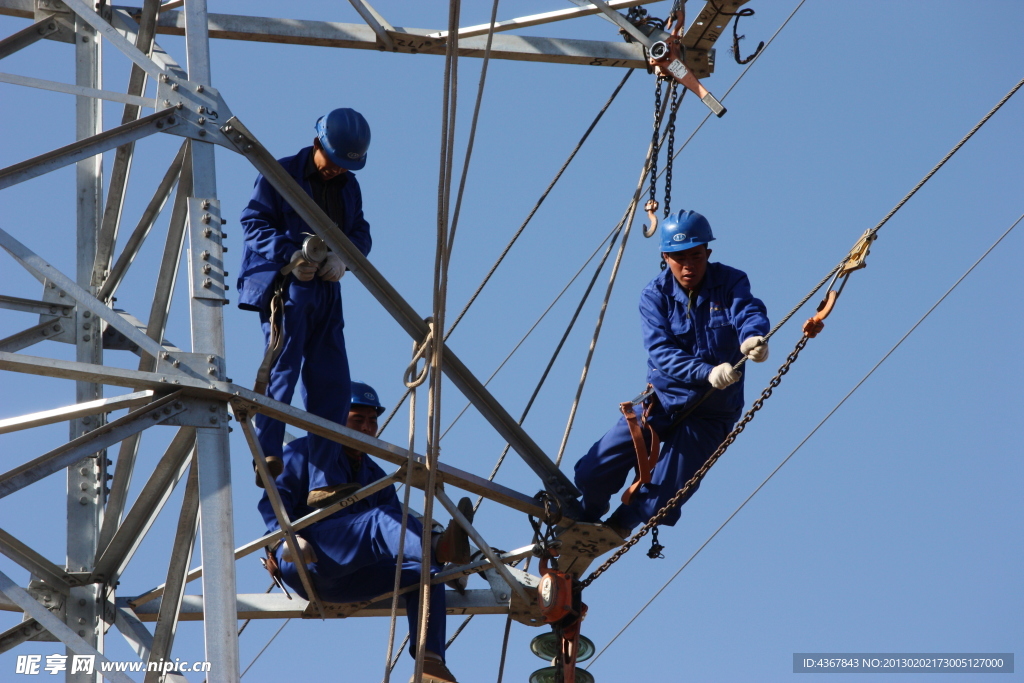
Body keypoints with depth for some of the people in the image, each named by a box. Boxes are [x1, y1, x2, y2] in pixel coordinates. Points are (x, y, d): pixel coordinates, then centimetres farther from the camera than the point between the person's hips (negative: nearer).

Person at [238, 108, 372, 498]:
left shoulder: (349, 187, 19)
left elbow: (361, 234, 13)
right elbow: (253, 222, -6)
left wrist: (344, 255, -10)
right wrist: (290, 253, -21)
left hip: (326, 292, 5)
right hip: (282, 286, -5)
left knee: (332, 384, 0)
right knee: (283, 366, -19)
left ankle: (322, 482, 2)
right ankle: (267, 453, -19)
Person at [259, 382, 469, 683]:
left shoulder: (375, 476, 27)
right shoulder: (304, 453, 10)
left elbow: (399, 532, 16)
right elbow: (273, 500, -5)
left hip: (345, 582, 7)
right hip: (304, 564, -7)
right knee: (381, 520, -31)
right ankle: (442, 546, -62)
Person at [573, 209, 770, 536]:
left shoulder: (730, 283, -9)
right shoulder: (655, 295, -9)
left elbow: (749, 313, -30)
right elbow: (661, 351, -22)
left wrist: (753, 337, -54)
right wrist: (707, 372, -39)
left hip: (711, 413, -1)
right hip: (662, 400, 1)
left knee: (661, 500, -4)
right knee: (592, 474, -6)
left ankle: (617, 528, 30)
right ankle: (583, 524, 28)